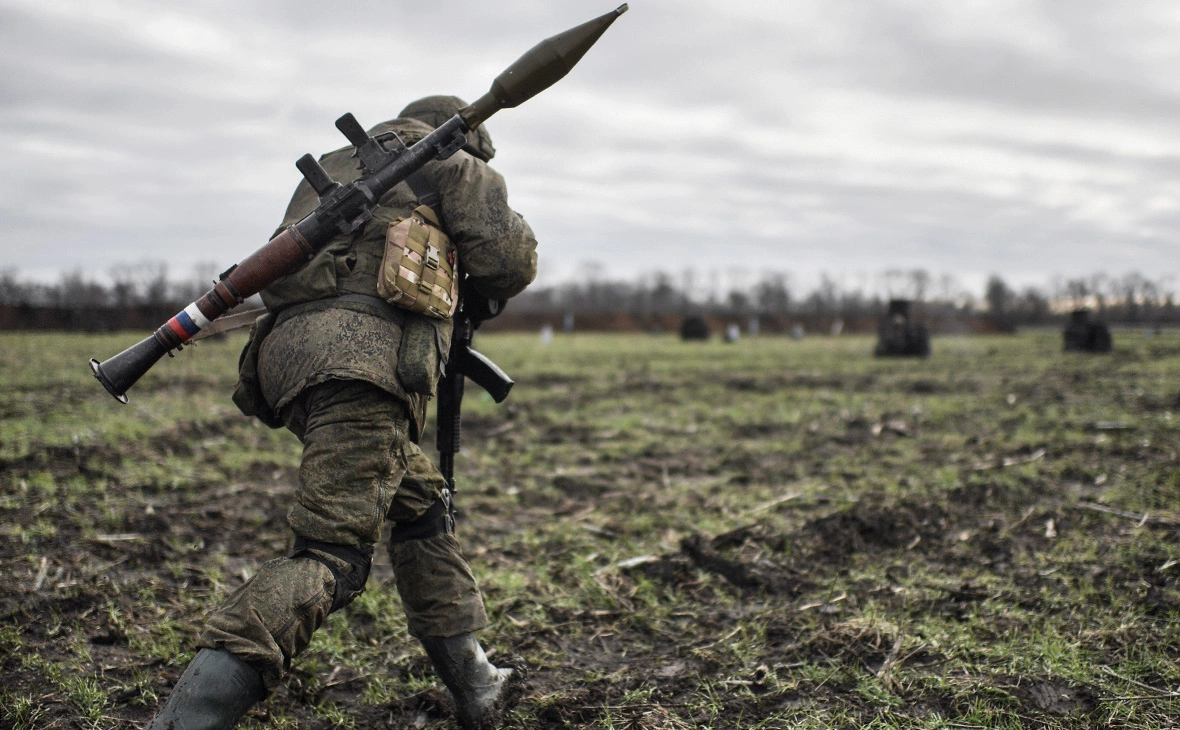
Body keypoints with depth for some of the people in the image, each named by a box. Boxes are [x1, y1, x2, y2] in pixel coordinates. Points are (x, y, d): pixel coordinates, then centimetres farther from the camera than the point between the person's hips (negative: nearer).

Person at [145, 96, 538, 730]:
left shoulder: (333, 167, 33)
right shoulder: (452, 165, 14)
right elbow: (508, 261, 3)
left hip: (289, 353, 8)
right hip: (364, 356, -8)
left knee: (421, 505, 20)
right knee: (331, 556, -15)